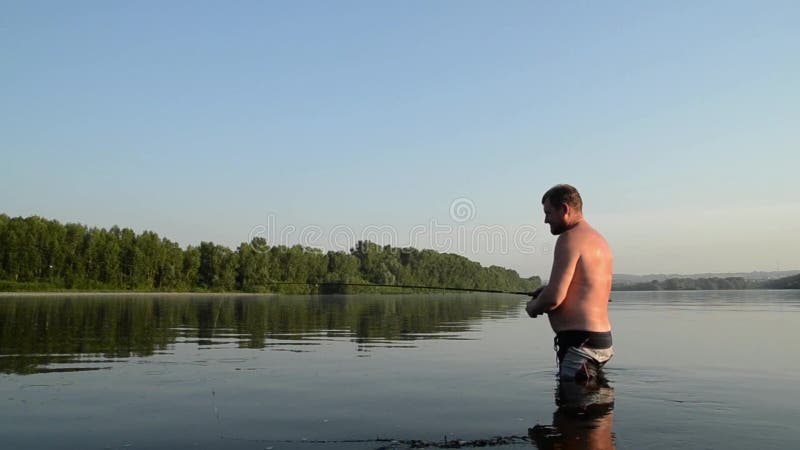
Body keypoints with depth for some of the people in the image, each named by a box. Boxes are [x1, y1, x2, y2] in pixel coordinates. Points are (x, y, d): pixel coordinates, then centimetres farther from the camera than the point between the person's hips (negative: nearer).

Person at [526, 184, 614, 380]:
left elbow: (554, 298, -21)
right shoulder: (600, 240, 17)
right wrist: (547, 291, 16)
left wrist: (532, 307, 1)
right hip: (603, 338, 10)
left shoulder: (570, 238, -13)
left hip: (580, 342, -10)